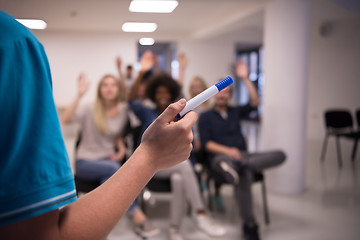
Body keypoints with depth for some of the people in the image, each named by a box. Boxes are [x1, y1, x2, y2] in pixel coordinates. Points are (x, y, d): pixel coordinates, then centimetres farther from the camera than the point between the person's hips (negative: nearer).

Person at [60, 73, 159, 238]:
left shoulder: (123, 110, 3)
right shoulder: (90, 109, -8)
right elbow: (65, 120, -26)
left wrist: (122, 149, -1)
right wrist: (79, 95, -30)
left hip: (108, 158, 3)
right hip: (85, 161, -3)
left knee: (109, 177, -35)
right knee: (113, 168, -34)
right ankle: (138, 216, -30)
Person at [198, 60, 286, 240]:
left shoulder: (235, 112, 26)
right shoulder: (206, 117, 13)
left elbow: (255, 102, 8)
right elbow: (207, 144, -1)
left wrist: (245, 79, 4)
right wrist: (227, 151, -18)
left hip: (240, 155, 5)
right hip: (219, 158, -5)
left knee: (279, 156, -22)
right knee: (244, 173, -41)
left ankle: (234, 167, -44)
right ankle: (249, 225, -43)